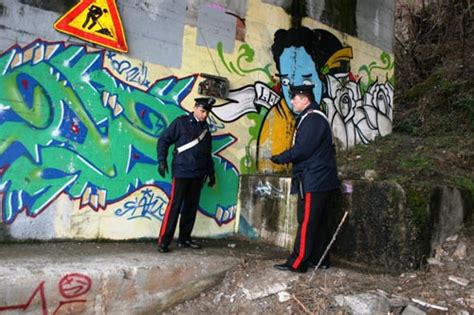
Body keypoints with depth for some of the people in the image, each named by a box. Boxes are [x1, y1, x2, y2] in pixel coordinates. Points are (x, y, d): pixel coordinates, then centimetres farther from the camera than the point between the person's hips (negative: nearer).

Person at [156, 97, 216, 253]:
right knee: (174, 206, -8)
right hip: (181, 172, -6)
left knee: (191, 207, 9)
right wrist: (162, 160, -13)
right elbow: (164, 140, -2)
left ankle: (184, 239, 19)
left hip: (197, 174, 6)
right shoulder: (181, 122, -1)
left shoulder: (205, 128, 16)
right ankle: (163, 241, -3)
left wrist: (211, 173, 19)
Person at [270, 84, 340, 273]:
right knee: (319, 222, 14)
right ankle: (320, 259, 23)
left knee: (306, 222, -6)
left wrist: (279, 158, -7)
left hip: (313, 181, -10)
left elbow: (301, 150, -20)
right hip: (320, 180, 10)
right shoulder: (311, 118, 18)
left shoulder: (312, 119, -15)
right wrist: (285, 158, 7)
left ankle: (297, 263, -1)